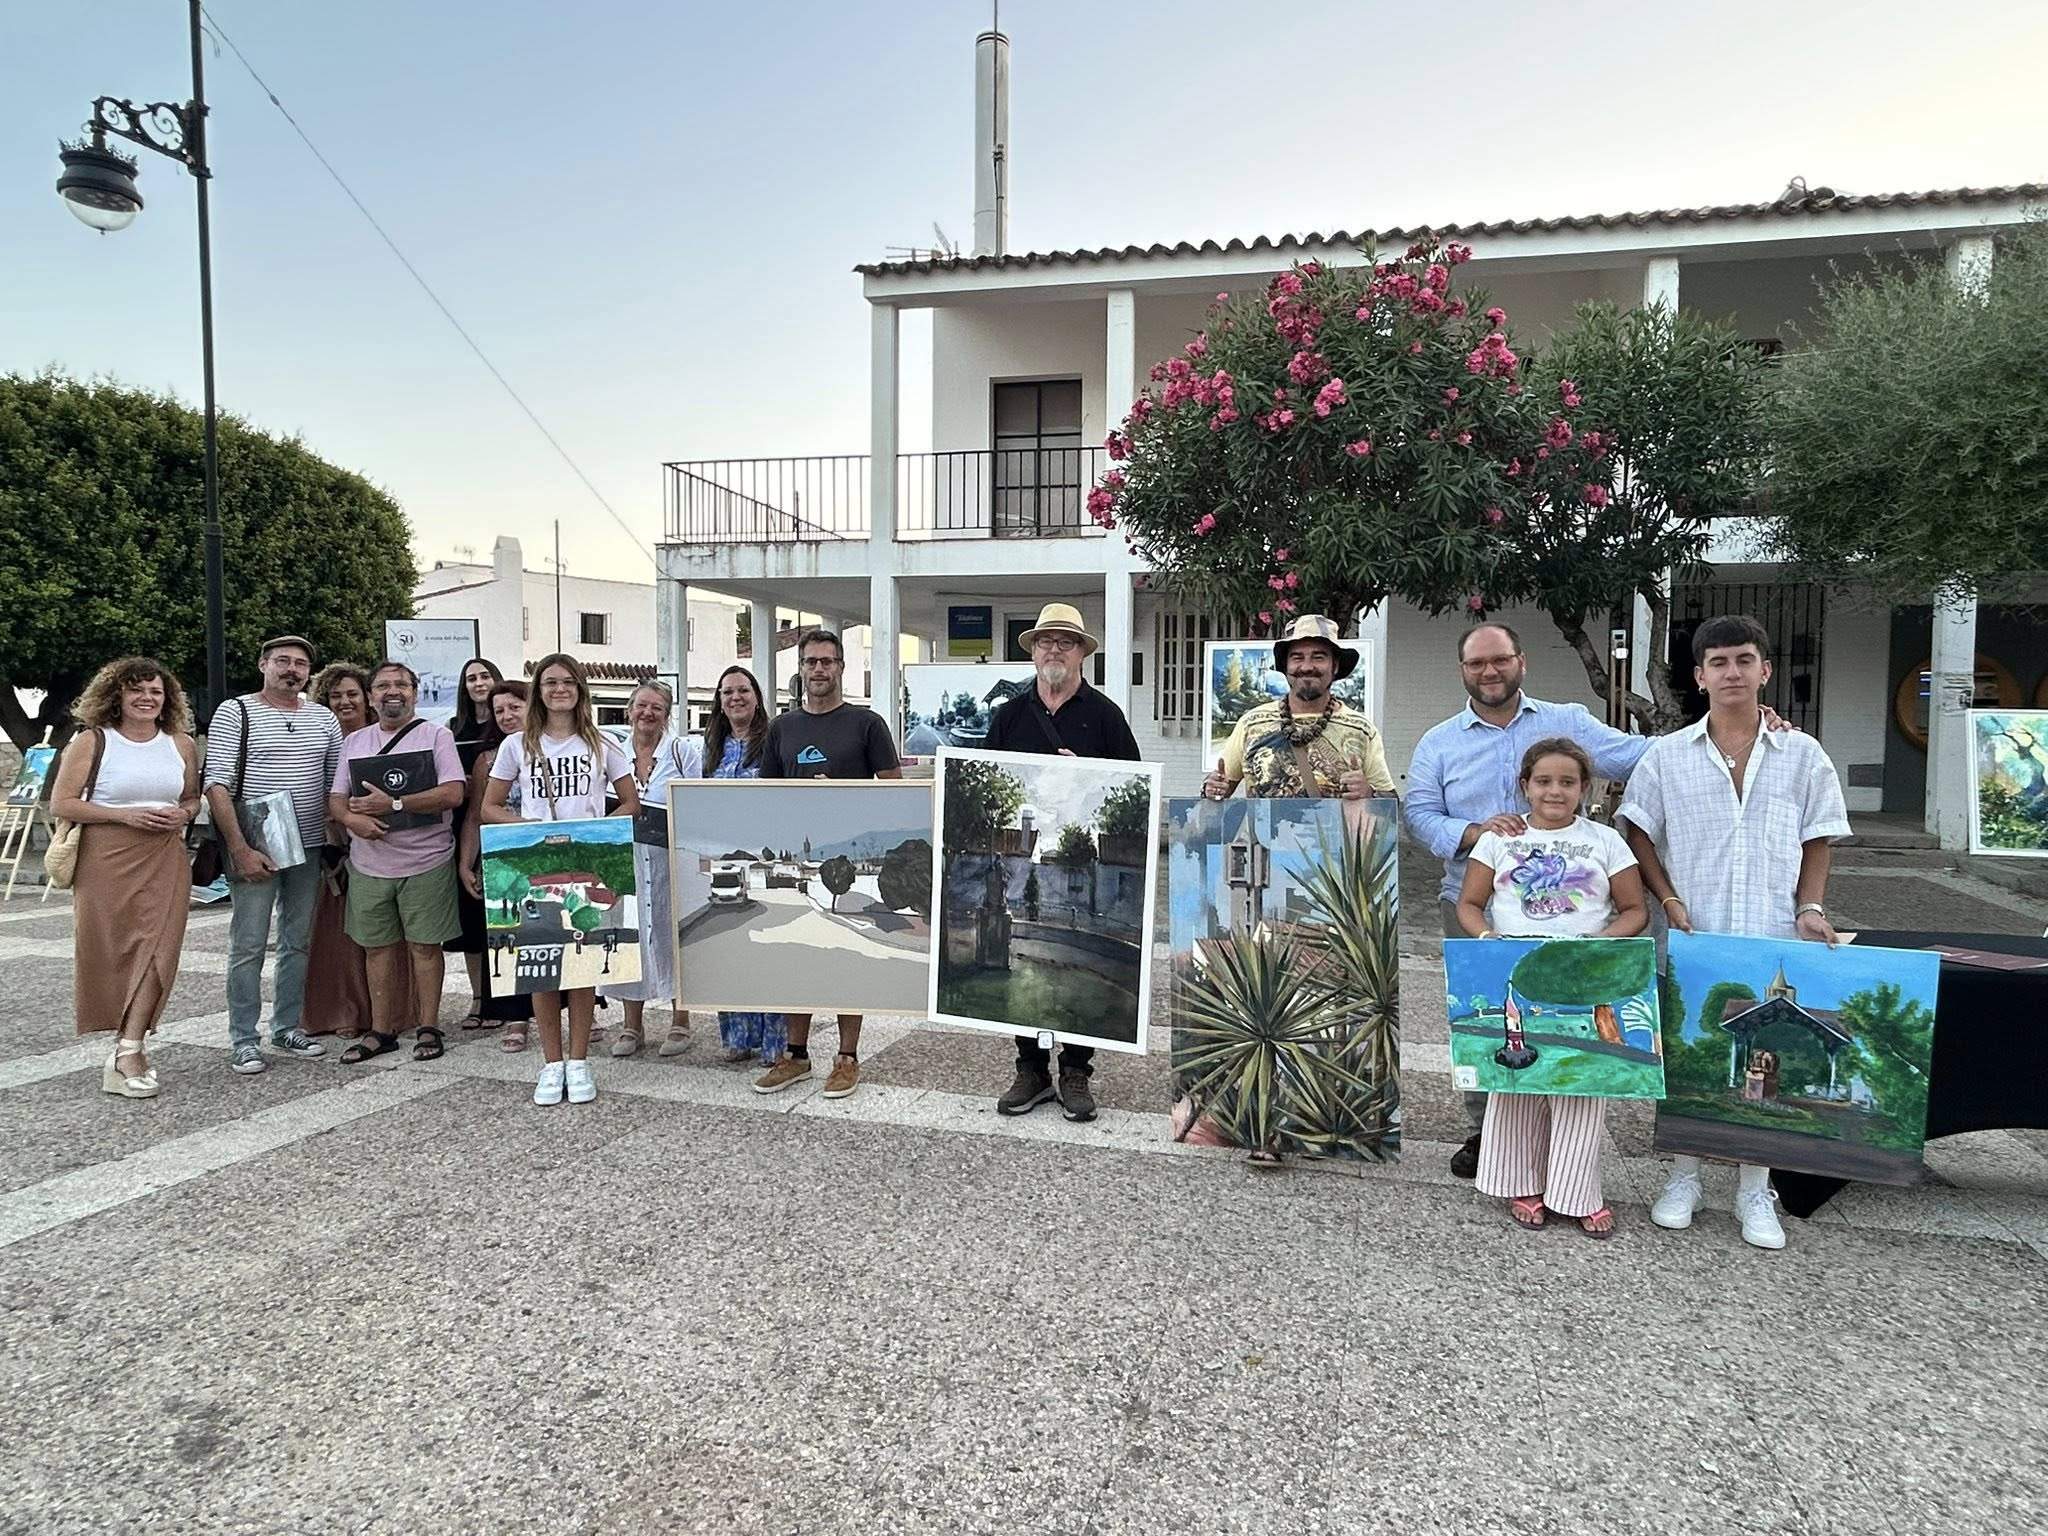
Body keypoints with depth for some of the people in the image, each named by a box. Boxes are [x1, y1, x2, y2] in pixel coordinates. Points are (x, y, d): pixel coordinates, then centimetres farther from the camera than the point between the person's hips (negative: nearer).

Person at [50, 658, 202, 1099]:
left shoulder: (181, 744, 9)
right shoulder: (92, 742, -1)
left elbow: (194, 798, 20)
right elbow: (61, 803, -5)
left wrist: (182, 814, -3)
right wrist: (124, 815, -15)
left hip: (165, 860, 2)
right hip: (107, 859, -2)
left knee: (156, 948, -9)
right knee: (113, 951, 3)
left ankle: (128, 1051, -7)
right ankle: (129, 1045, 17)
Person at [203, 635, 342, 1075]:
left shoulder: (323, 719, 11)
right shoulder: (234, 713, -2)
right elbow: (217, 785, -9)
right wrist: (240, 849, -16)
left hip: (308, 850, 5)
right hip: (252, 851, -4)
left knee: (298, 942, 11)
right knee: (248, 947, -1)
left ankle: (287, 1028, 23)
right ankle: (243, 1040, 8)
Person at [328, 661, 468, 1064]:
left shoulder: (436, 735, -1)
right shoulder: (354, 742, 13)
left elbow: (452, 794, -12)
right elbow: (335, 799, 10)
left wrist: (394, 804, -18)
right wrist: (353, 819, -13)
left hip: (425, 861, -4)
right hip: (369, 864, 4)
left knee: (424, 944, 2)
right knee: (377, 947, 9)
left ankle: (428, 1027, 12)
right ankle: (380, 1030, 19)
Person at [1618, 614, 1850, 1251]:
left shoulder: (1803, 755, 4)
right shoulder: (1667, 755, 2)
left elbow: (1818, 841, 9)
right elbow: (1638, 833, 5)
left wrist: (1810, 907, -4)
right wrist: (1670, 901, -6)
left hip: (1775, 939, 1)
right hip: (1693, 936, 0)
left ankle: (1755, 1190, 21)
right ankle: (1684, 1178, 23)